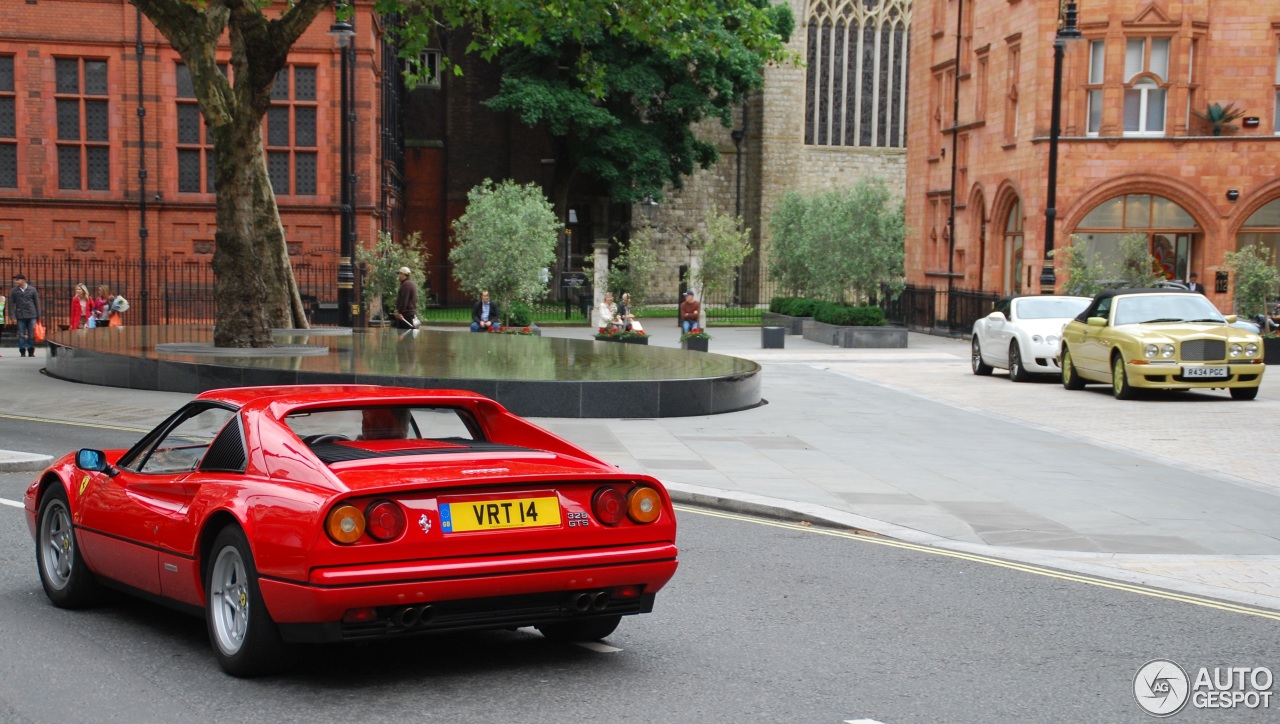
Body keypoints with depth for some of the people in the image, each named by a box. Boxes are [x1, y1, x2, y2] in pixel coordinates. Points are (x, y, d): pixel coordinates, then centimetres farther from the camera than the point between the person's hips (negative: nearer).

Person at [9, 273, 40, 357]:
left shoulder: (32, 290, 4)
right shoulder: (14, 291, 4)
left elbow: (37, 303, 8)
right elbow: (11, 304, 4)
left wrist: (38, 316, 5)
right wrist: (12, 315, -7)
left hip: (32, 316, 0)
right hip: (20, 316, 0)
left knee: (32, 335, 0)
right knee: (21, 335, 0)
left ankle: (31, 351, 8)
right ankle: (22, 352, 5)